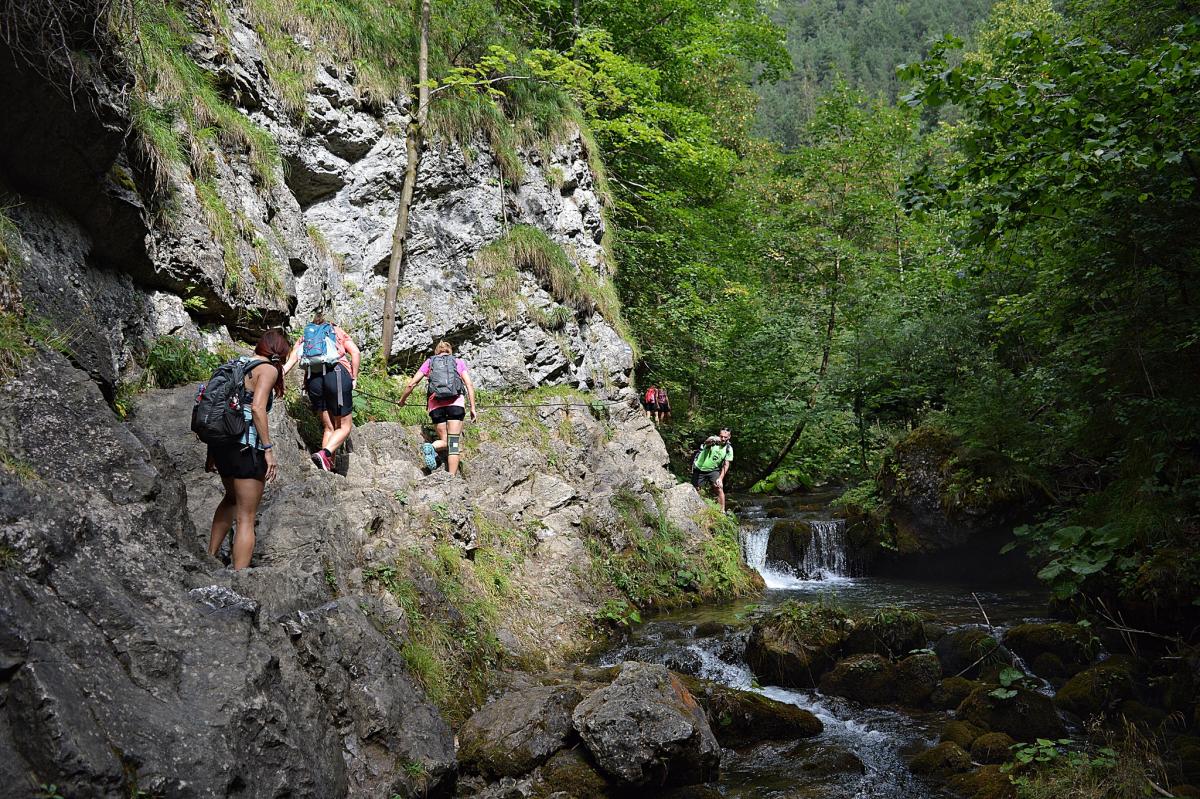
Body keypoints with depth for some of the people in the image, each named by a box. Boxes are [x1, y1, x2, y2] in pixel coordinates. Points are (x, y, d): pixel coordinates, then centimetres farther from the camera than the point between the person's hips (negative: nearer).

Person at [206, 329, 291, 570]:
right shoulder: (268, 369, -5)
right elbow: (257, 408, -20)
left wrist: (212, 453, 20)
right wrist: (268, 449, -17)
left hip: (220, 442, 8)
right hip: (246, 447, -8)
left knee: (232, 498, 32)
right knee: (246, 518, -2)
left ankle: (210, 558, 35)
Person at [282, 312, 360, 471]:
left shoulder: (303, 338, 29)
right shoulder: (338, 331, 24)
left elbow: (291, 361, 9)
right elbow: (356, 352, 7)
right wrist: (354, 378, 9)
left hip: (313, 379, 3)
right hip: (337, 374, -3)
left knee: (328, 427, 15)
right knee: (345, 426, 3)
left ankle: (329, 467, 2)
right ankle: (324, 454, -23)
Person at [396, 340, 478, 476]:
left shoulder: (429, 362, 21)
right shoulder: (459, 362, 19)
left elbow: (411, 384, 14)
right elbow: (469, 384, 5)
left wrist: (402, 399, 29)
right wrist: (473, 408, 4)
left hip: (435, 404, 2)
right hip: (455, 403, -2)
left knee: (444, 441, 13)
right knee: (454, 443, -2)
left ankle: (431, 448, -19)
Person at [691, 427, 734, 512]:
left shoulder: (729, 449, -9)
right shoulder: (713, 440, -19)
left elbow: (726, 465, -5)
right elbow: (707, 442, -44)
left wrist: (720, 478, -17)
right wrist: (713, 440, -69)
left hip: (713, 470, 2)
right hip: (700, 468, -2)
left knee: (719, 488, -14)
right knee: (695, 490, 4)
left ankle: (722, 511, -8)